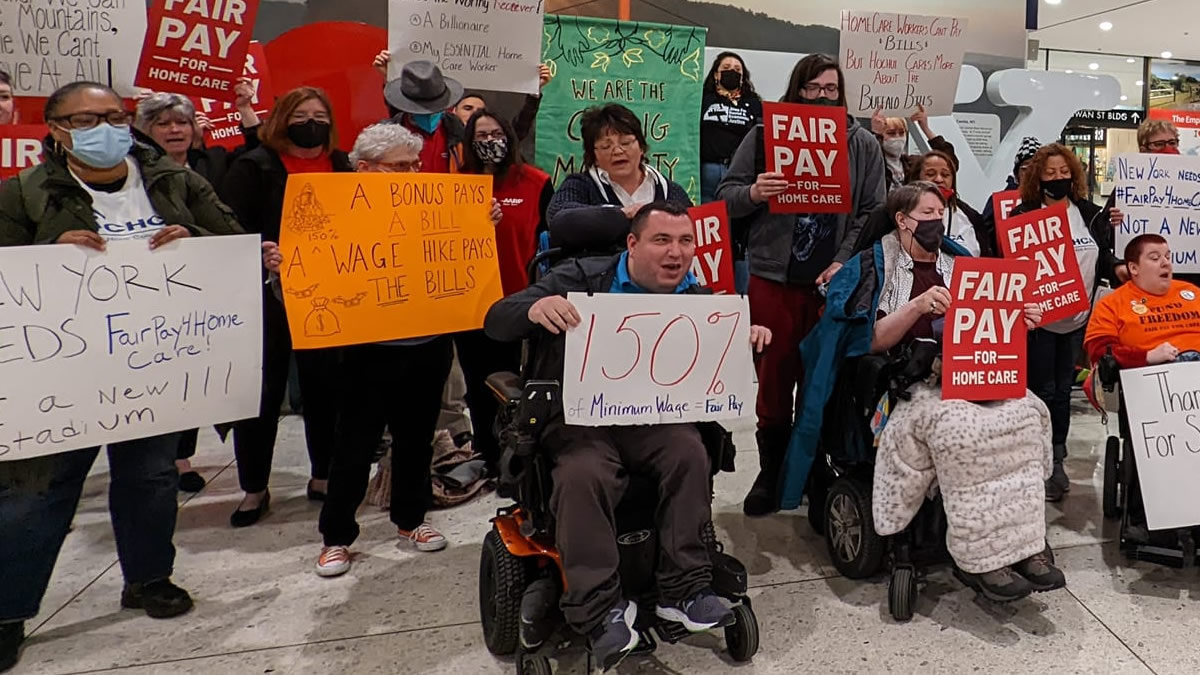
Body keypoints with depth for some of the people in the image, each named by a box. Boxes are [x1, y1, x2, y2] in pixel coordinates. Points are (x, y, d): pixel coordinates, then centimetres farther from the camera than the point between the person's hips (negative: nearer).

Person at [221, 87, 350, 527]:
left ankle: (323, 476, 25)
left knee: (326, 385, 9)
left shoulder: (342, 166, 12)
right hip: (270, 295, -3)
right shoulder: (254, 167, -1)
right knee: (263, 391, 3)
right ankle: (254, 488, 17)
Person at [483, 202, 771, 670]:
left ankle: (683, 591, -16)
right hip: (580, 417, -3)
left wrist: (747, 337, -10)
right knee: (583, 474, -33)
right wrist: (535, 308, -35)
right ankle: (601, 611, -22)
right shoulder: (582, 279, -6)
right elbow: (496, 323, -11)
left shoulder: (694, 298, 6)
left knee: (690, 451, -27)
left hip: (652, 416, 3)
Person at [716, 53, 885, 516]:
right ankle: (772, 473, 17)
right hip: (773, 278, -1)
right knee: (774, 376, 3)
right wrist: (753, 193, -18)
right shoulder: (764, 135, 6)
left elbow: (872, 212, 5)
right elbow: (724, 196, 5)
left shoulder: (863, 144, 10)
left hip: (834, 281, 1)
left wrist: (845, 263, -8)